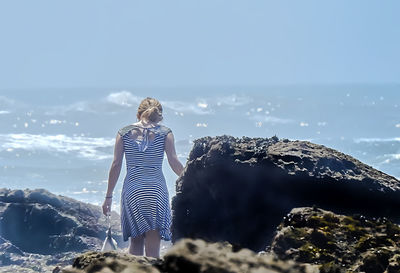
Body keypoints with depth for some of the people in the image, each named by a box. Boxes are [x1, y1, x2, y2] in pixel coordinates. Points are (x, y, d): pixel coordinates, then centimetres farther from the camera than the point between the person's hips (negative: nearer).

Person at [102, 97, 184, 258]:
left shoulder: (124, 133, 8)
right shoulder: (165, 133, 4)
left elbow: (116, 165, 4)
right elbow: (174, 162, -4)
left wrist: (108, 196, 7)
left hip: (132, 190, 2)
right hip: (156, 189, -1)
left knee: (135, 242, 13)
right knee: (152, 248, -1)